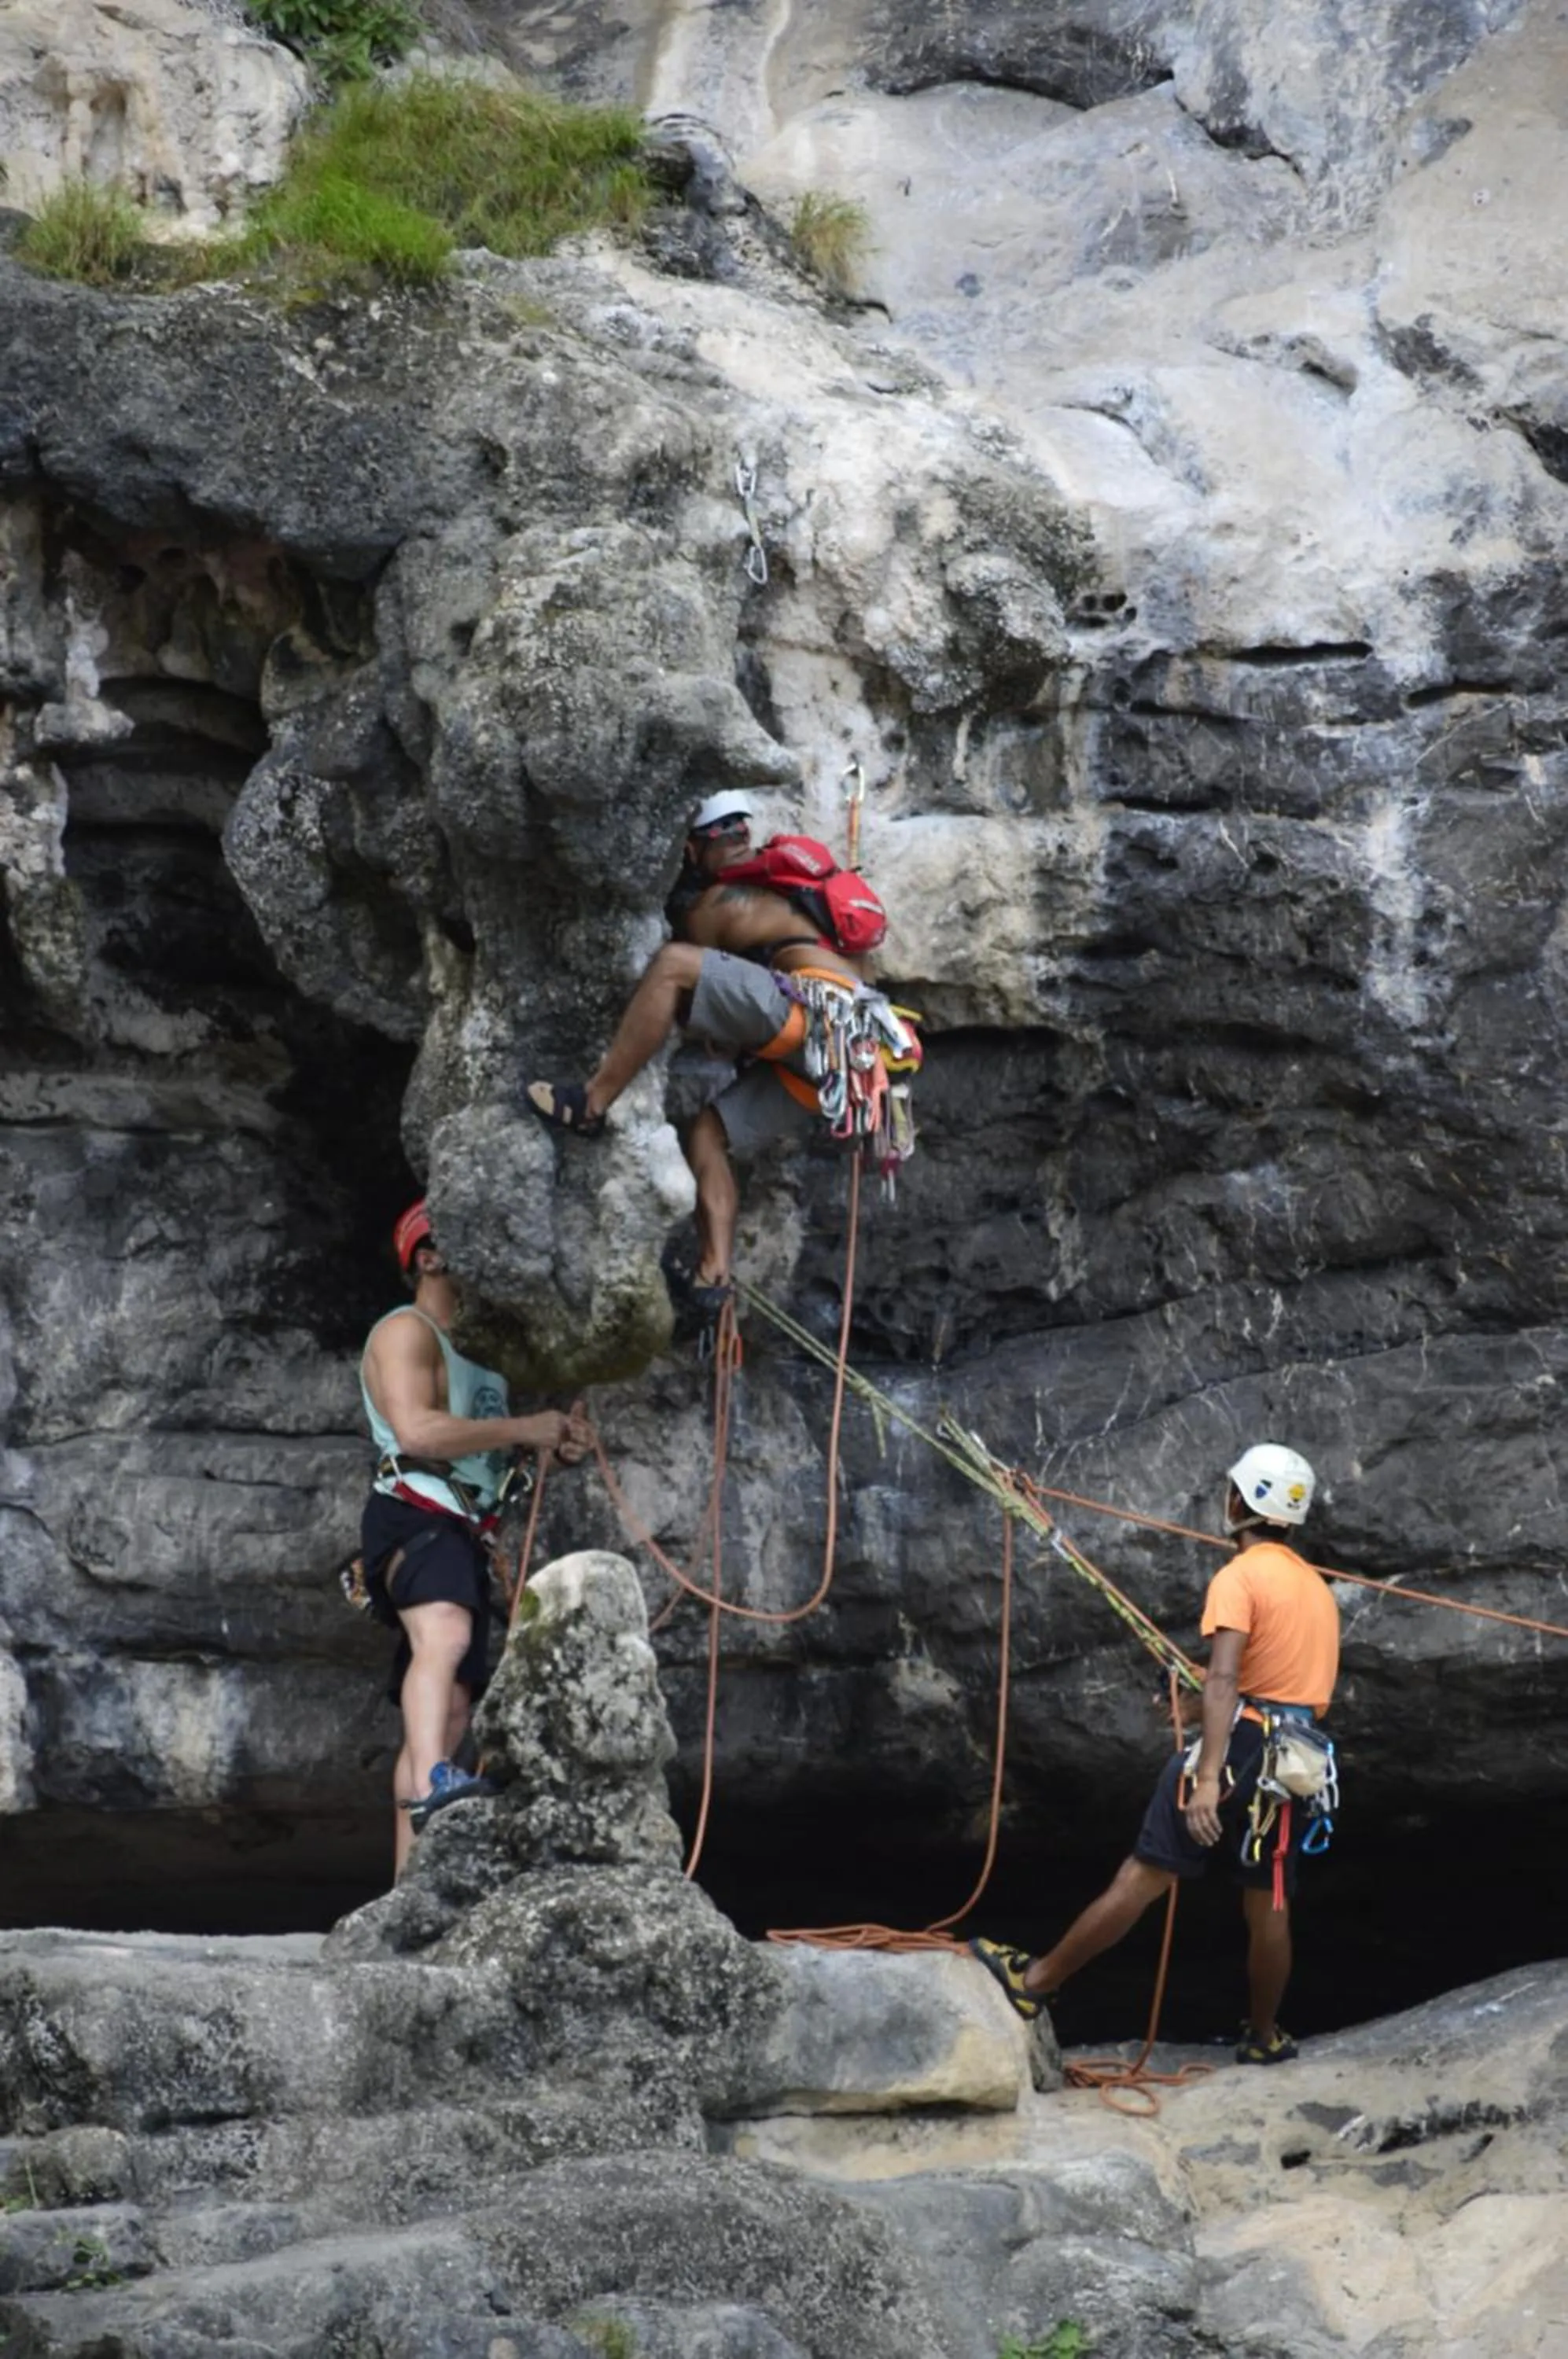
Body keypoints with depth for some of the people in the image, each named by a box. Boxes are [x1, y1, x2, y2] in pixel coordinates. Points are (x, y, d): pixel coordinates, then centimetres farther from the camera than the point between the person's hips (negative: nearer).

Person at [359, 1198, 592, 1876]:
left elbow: (492, 1447, 29)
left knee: (451, 1707, 6)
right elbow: (417, 1431, -18)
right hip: (413, 1518, -10)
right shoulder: (406, 1332, -2)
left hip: (463, 1535, 10)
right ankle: (431, 1783, -60)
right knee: (444, 1636, -37)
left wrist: (560, 1437, 7)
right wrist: (524, 1430, -13)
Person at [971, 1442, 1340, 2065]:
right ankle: (1264, 2038, 22)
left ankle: (1034, 1982, 3)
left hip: (1242, 1745, -7)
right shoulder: (1318, 1588, 15)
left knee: (1140, 1878, -5)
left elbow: (1223, 1681, -21)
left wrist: (1207, 1778, -28)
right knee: (1269, 1905, 14)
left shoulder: (1239, 1578, -9)